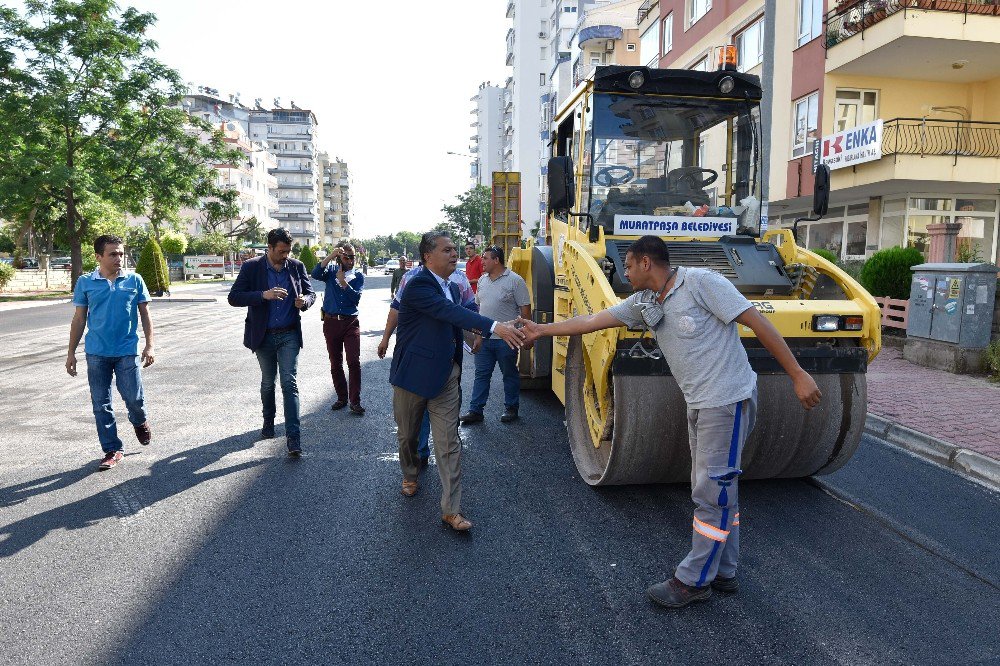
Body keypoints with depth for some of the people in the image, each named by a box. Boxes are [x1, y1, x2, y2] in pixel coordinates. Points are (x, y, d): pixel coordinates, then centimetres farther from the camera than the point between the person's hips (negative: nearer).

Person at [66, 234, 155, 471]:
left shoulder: (134, 280, 1)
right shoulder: (85, 283, 2)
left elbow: (145, 315, 6)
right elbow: (79, 319, 7)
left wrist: (149, 346, -1)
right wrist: (71, 353, 7)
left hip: (127, 351, -1)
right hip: (96, 353, 1)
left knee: (134, 398, -3)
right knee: (100, 404, 5)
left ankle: (140, 422, 32)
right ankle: (112, 450, 18)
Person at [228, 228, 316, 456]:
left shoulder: (297, 266, -1)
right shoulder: (251, 267, -6)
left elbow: (310, 293, 8)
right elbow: (234, 298, -10)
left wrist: (305, 300, -16)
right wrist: (264, 295, -25)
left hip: (289, 335, 0)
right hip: (263, 336, 0)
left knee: (289, 383, -8)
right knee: (267, 382, 16)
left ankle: (293, 436, -10)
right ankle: (268, 422, 39)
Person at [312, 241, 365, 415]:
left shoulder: (358, 276, 2)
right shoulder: (331, 271, 4)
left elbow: (356, 298, -12)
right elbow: (315, 274, -17)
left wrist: (343, 281, -18)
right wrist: (330, 256, -22)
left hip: (351, 323, -1)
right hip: (331, 322, 2)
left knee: (354, 362, -9)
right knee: (335, 364, 10)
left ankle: (355, 402, 0)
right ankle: (342, 398, 24)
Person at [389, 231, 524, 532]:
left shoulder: (451, 288, 7)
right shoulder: (418, 285, -19)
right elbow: (450, 312, -35)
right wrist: (494, 327, -45)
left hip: (446, 377, 5)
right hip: (414, 375, -5)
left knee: (449, 444, 0)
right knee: (408, 435, 17)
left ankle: (451, 509, 4)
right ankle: (410, 475, 46)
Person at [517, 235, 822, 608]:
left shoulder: (700, 282, -15)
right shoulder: (644, 303, 7)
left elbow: (757, 323, -15)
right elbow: (592, 321, 12)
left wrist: (797, 375, -16)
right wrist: (542, 330, 16)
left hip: (728, 401, -8)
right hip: (700, 405, 8)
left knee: (711, 493, -1)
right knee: (718, 489, 16)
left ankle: (693, 580, 11)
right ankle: (724, 573, 29)